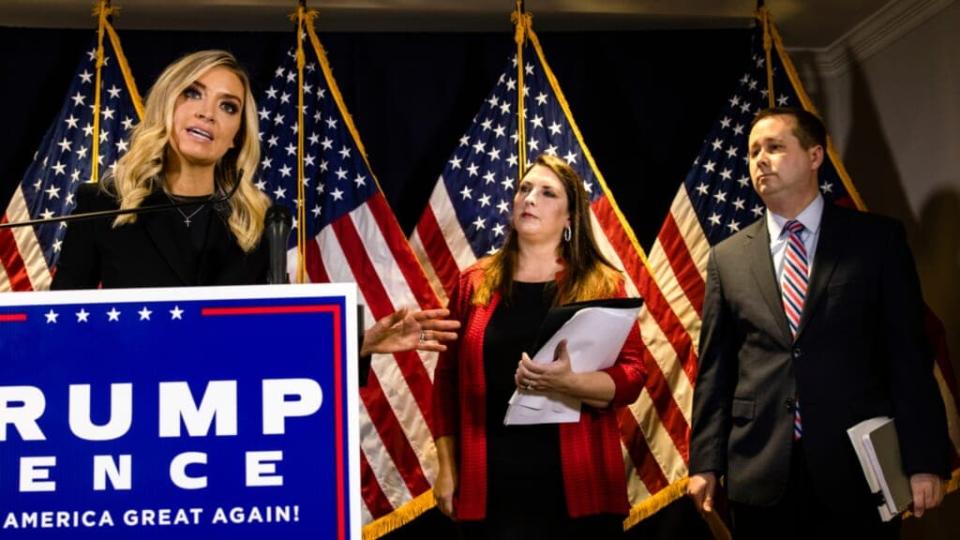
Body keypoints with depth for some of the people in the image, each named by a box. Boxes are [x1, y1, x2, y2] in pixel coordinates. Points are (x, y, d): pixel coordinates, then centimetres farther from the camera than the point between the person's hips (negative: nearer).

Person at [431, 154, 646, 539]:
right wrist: (447, 467, 3)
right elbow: (448, 378, 7)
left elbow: (631, 378, -5)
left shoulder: (603, 285, 2)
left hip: (577, 484, 0)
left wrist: (567, 382, -23)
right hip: (492, 485, 1)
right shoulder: (475, 283, 6)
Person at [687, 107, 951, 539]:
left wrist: (924, 460, -5)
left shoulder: (877, 239, 3)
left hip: (858, 467, -1)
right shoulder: (727, 258, 7)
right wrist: (705, 463, 2)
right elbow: (715, 368, 6)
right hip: (759, 474, 2)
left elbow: (908, 353, 0)